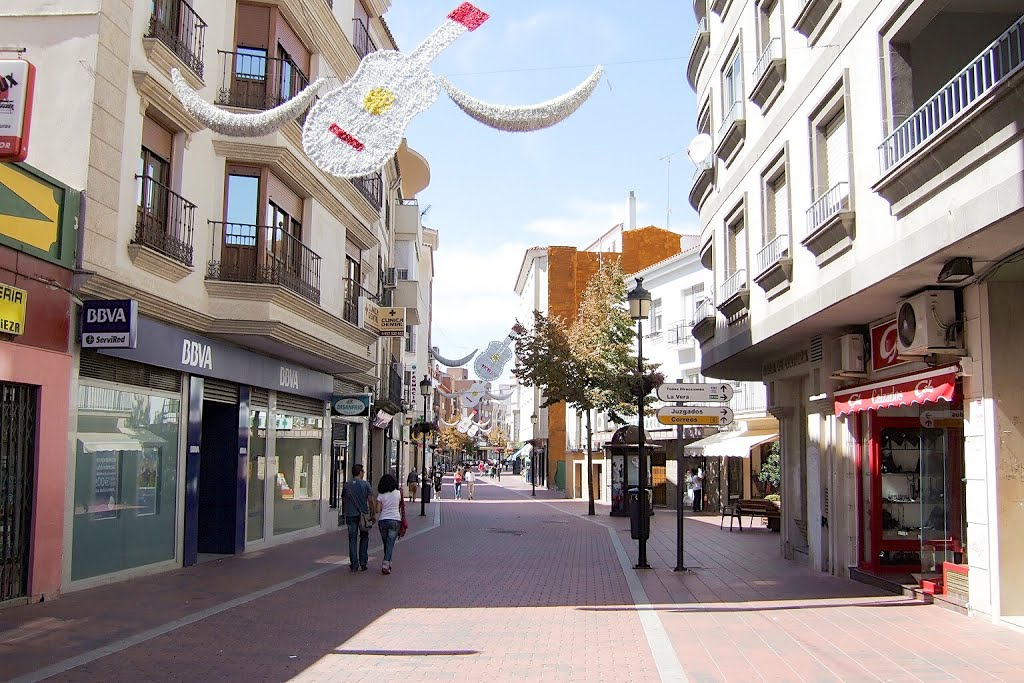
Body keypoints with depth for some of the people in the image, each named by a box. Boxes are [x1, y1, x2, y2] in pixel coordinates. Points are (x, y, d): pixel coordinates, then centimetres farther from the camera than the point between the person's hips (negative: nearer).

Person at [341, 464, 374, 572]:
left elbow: (343, 500, 12)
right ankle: (363, 562, 9)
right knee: (364, 538, 13)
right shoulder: (365, 484, -4)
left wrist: (344, 512, 26)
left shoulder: (346, 485, 5)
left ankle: (354, 565, 4)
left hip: (350, 515, 2)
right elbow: (370, 500, -7)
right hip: (363, 514, -2)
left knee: (352, 539, 5)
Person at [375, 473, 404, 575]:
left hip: (382, 521, 1)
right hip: (395, 520, -1)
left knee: (386, 543, 15)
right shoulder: (398, 493, 0)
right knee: (390, 543, -2)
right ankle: (385, 564, -13)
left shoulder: (380, 495, -2)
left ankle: (387, 563, 25)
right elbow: (401, 507, 10)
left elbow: (378, 510, -5)